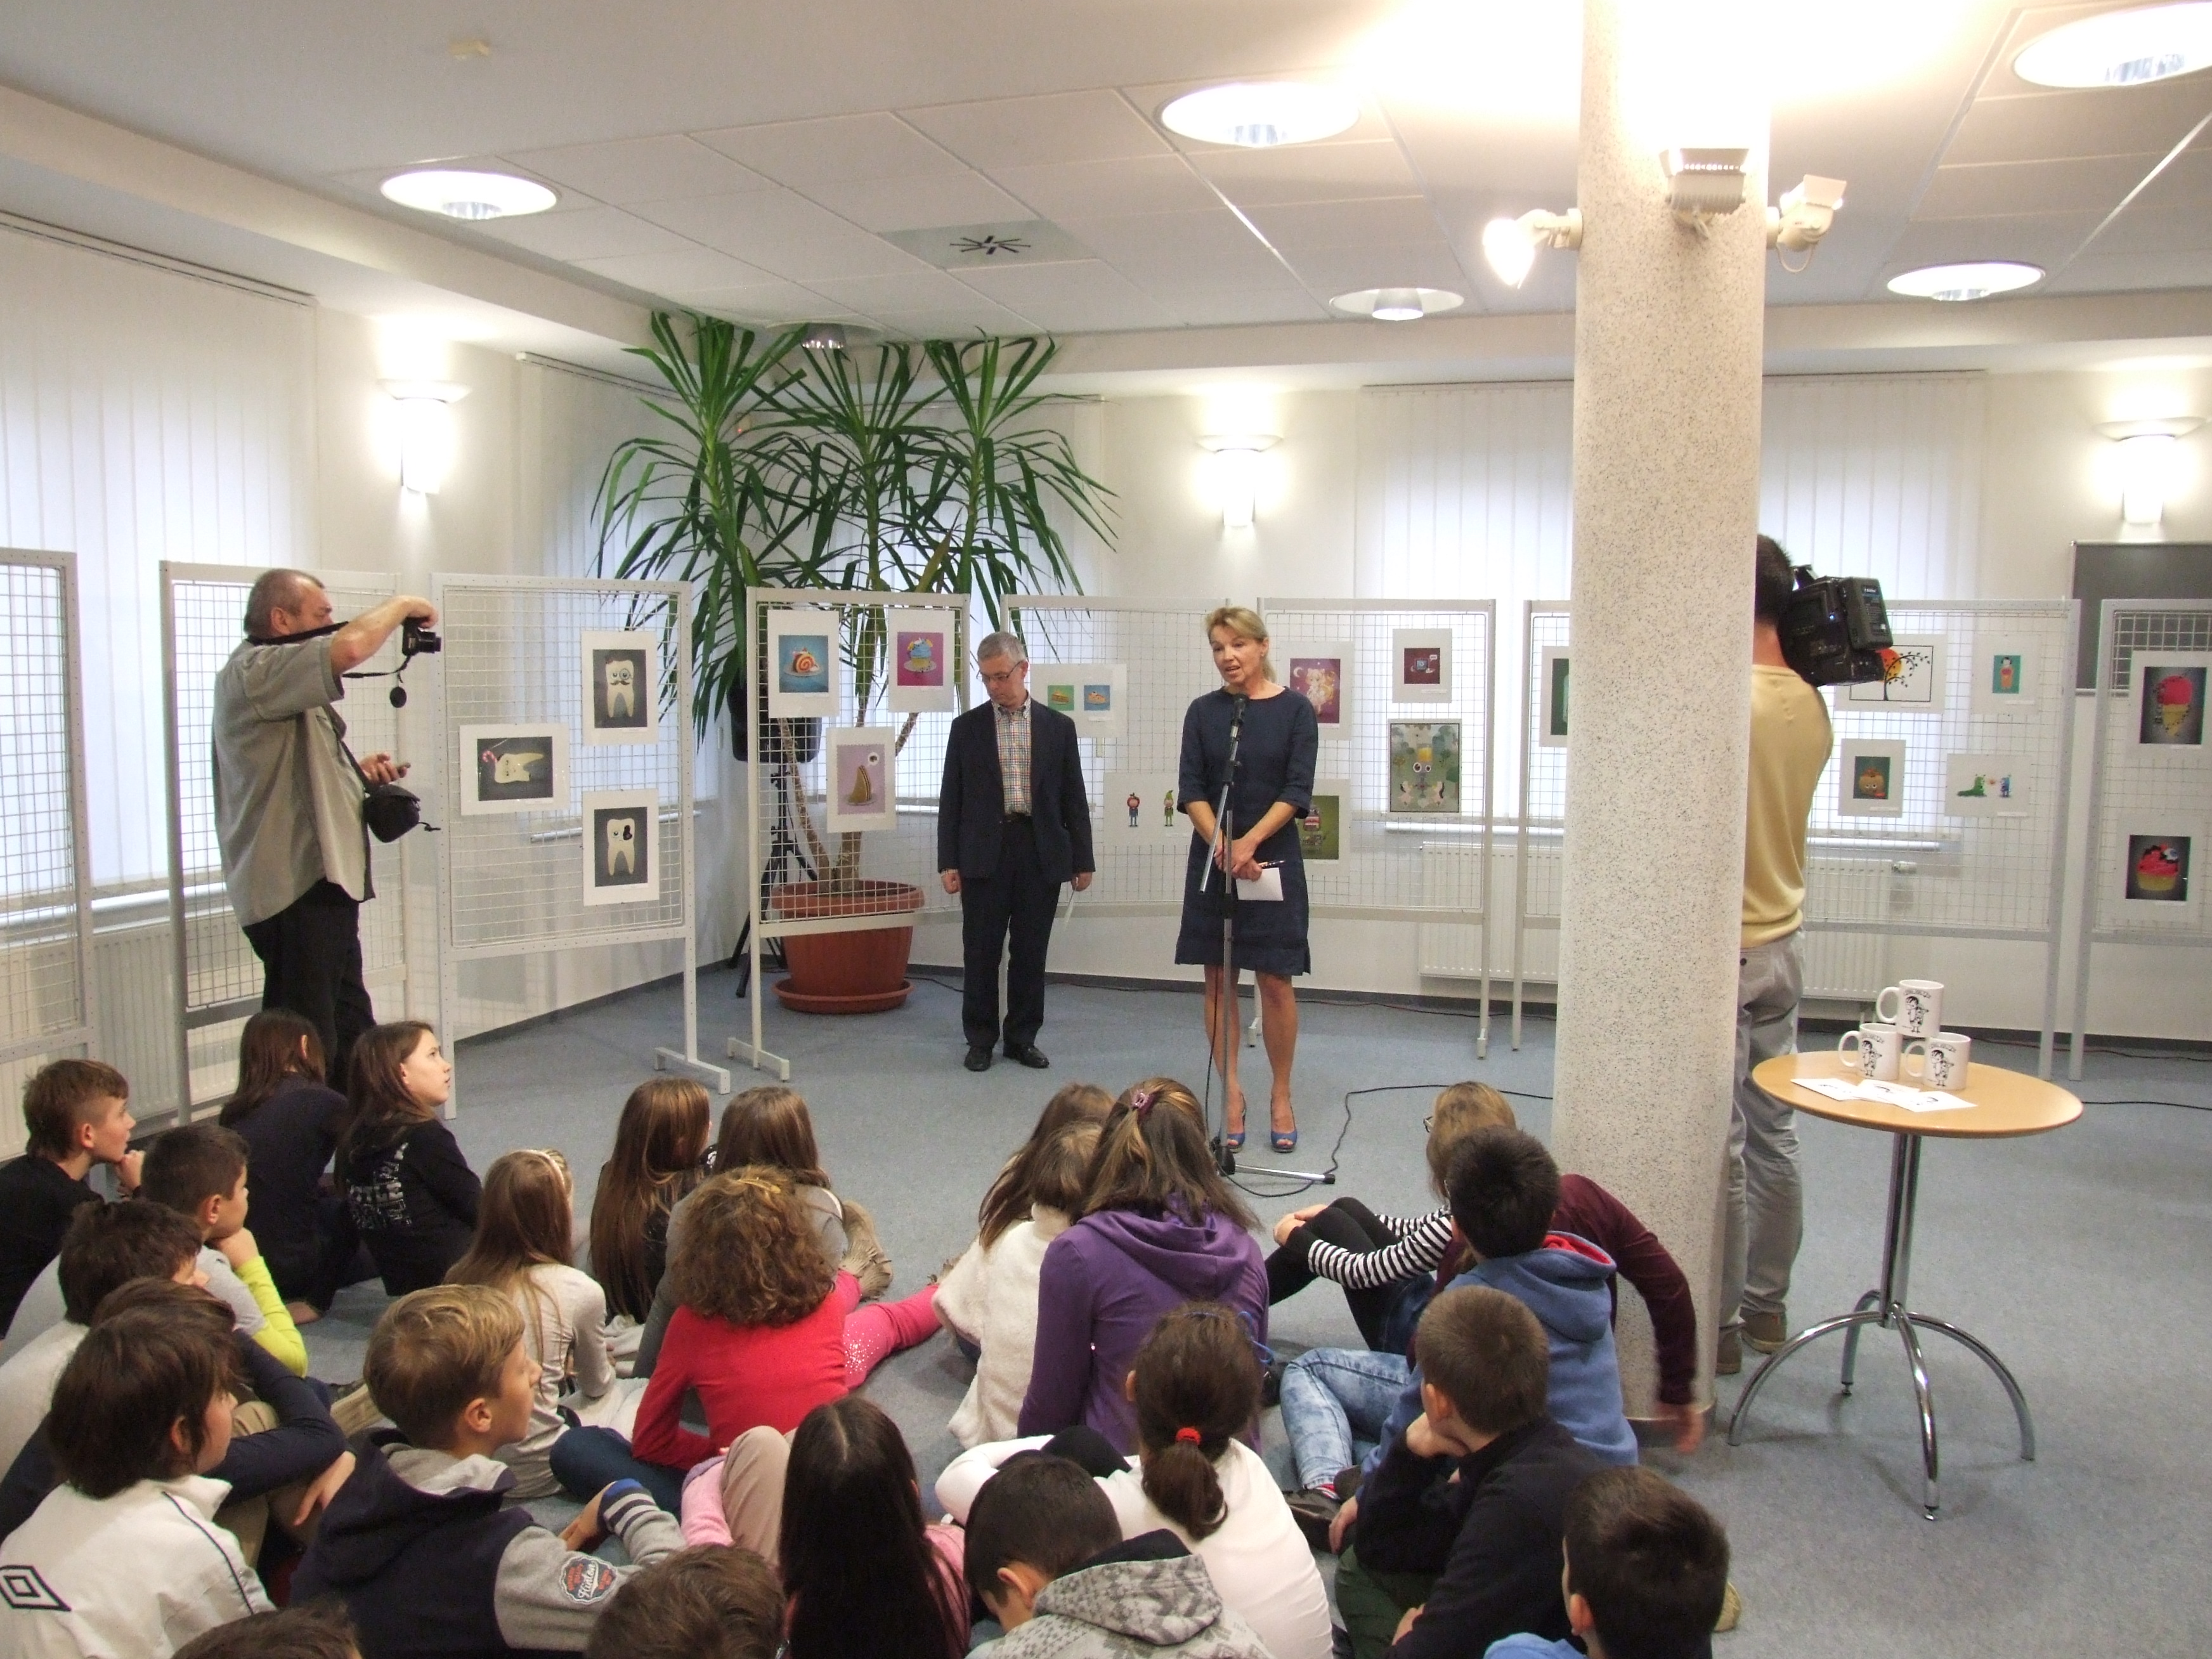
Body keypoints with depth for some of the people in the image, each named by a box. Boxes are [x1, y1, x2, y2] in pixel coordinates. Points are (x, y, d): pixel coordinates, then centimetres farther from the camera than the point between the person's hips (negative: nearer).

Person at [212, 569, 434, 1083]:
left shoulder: (279, 681, 21)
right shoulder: (253, 672, -12)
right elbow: (349, 649, -28)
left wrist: (358, 769, 14)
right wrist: (403, 606, -10)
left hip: (323, 885, 11)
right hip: (296, 889, -11)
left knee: (352, 1040, 15)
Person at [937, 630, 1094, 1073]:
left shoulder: (1058, 726, 7)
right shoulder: (967, 727, 6)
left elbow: (1073, 798, 8)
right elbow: (951, 799, 5)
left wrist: (1082, 859, 4)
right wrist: (948, 861, -1)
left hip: (1041, 853, 1)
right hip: (984, 854, 0)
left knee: (1031, 953, 7)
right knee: (981, 953, 4)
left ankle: (1023, 1038, 18)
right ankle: (980, 1040, 15)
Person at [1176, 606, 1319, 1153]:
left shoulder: (1295, 710, -2)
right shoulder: (1203, 712, 5)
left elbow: (1297, 790, -9)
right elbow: (1191, 788, -3)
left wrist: (1250, 842, -21)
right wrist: (1221, 845, -18)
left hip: (1274, 859, -2)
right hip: (1212, 860, 2)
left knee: (1275, 981, 1)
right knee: (1219, 981, 5)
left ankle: (1281, 1096, 15)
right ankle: (1231, 1093, 13)